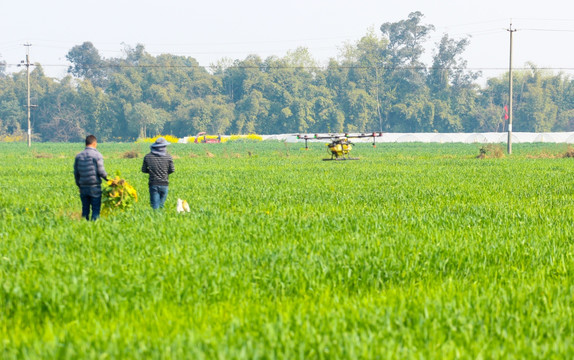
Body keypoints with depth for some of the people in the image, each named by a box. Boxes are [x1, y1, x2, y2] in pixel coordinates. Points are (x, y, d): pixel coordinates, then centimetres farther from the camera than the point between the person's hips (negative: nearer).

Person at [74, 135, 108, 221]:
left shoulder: (79, 156, 7)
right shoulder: (97, 155, -8)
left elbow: (76, 173, 10)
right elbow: (101, 171, -12)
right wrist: (107, 178, 6)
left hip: (83, 187, 5)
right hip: (95, 187, -5)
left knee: (85, 210, 10)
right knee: (96, 209, 0)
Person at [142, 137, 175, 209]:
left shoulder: (148, 157, 0)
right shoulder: (168, 156, -2)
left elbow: (144, 170, 5)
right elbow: (172, 170, -1)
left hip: (153, 184, 0)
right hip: (164, 184, 0)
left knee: (155, 206, -2)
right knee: (161, 204, 12)